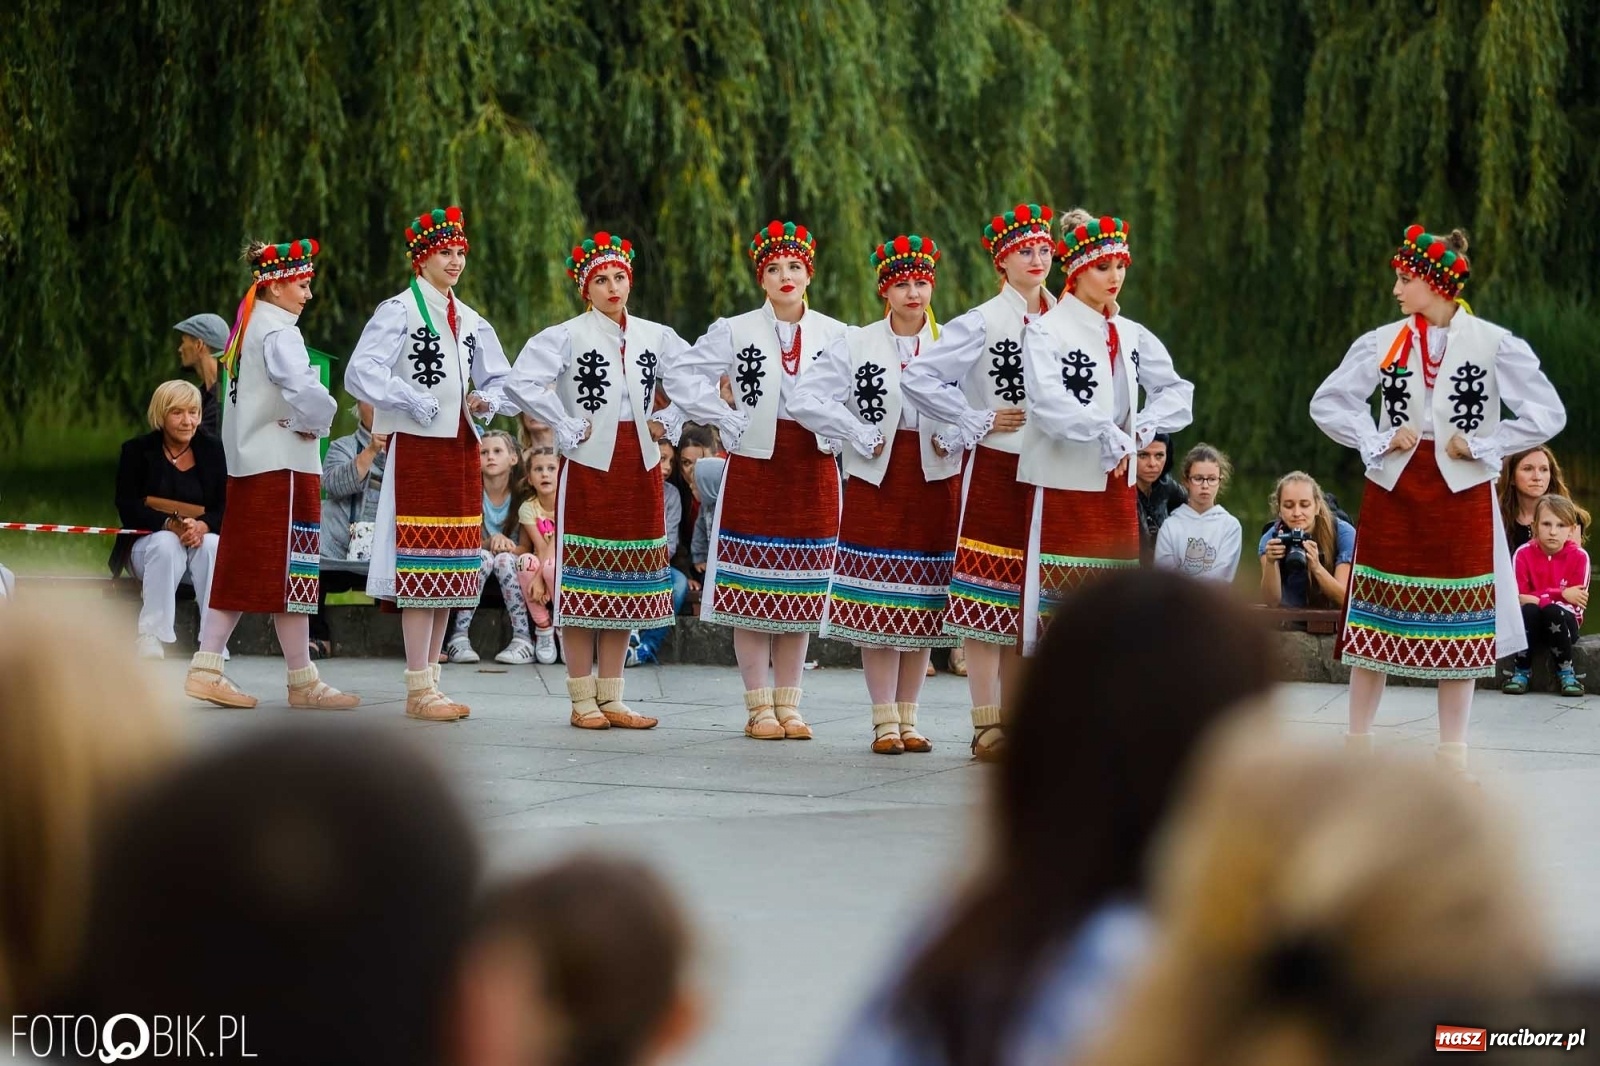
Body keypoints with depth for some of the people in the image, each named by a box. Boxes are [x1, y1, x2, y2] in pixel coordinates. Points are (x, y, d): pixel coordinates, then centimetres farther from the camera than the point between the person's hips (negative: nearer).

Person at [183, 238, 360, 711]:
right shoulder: (278, 333, -14)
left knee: (241, 568, 9)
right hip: (283, 464, -9)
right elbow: (305, 390, -30)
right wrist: (316, 421, -10)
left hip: (247, 465, 9)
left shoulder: (247, 330, 15)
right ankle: (303, 681, 1)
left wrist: (302, 420, 7)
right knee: (290, 569, -4)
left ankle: (205, 669, 5)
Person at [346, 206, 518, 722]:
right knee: (422, 568, -9)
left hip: (462, 451, 7)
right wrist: (417, 403, -17)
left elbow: (503, 383, 22)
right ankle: (419, 690, -8)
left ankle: (429, 683, 14)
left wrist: (488, 401, 0)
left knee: (450, 570, 8)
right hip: (417, 448, -7)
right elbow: (360, 374, -17)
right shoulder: (399, 312, -6)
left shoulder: (470, 322, 16)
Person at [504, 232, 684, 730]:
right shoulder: (566, 336, -6)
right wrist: (567, 427, -15)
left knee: (625, 581, 8)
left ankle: (611, 698, 15)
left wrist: (667, 422, 8)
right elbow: (522, 382, -19)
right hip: (589, 467, -5)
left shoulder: (656, 337, 8)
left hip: (639, 468, 5)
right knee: (585, 581, -2)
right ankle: (583, 700, 3)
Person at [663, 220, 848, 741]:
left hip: (813, 469, 2)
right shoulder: (734, 331, 0)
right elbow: (681, 375, -1)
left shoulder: (836, 336, 4)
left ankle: (788, 704, 13)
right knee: (752, 591, -2)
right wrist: (729, 420, -5)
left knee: (800, 594, 5)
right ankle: (759, 706, 4)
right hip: (755, 466, -1)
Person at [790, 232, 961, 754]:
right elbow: (806, 401, -5)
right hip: (876, 478, -1)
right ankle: (884, 721, 2)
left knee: (923, 606, 5)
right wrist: (862, 436, -8)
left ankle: (908, 718, 13)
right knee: (878, 605, -3)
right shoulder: (855, 344, 0)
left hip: (934, 481, 1)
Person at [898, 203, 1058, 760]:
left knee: (1027, 601, 8)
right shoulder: (982, 323, -7)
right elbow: (917, 378, -13)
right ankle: (986, 725, -3)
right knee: (988, 598, -5)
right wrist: (978, 422, -11)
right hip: (995, 468, -5)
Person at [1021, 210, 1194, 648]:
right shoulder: (1046, 331, -6)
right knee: (1057, 607, -8)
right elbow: (1047, 402, -21)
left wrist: (1143, 428, -3)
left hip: (1117, 488, 6)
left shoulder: (1131, 335, 12)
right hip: (1064, 485, -6)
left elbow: (1178, 392, 14)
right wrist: (1106, 433, -23)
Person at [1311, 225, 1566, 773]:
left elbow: (1547, 414, -6)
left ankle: (1453, 751, 12)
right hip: (1393, 490, 2)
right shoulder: (1382, 343, 0)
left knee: (1458, 626, 4)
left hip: (1462, 494, -2)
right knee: (1375, 619, 5)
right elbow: (1327, 403, 6)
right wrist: (1378, 440, -6)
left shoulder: (1495, 345, -7)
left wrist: (1479, 445, -10)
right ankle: (1358, 743, 15)